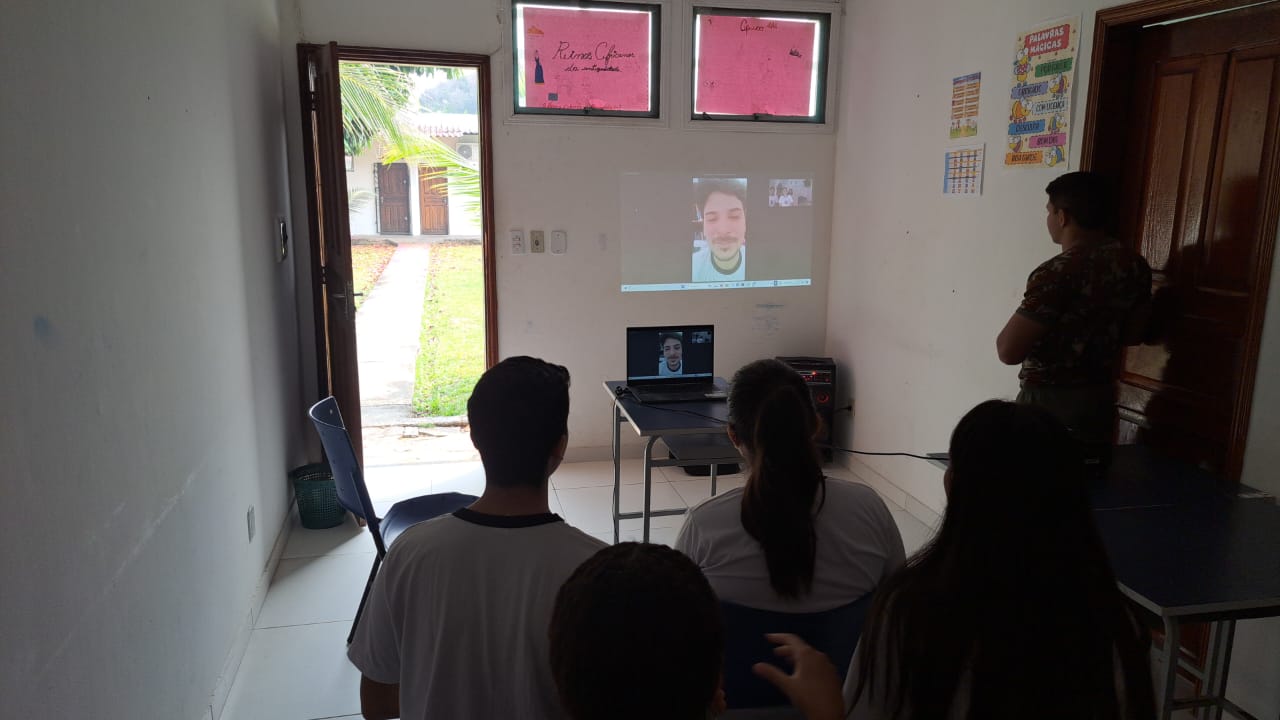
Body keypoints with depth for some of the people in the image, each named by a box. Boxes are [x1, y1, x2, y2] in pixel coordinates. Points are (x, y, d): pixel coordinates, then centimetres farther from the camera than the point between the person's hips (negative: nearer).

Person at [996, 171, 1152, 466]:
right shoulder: (1133, 264, 2)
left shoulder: (1057, 272, -22)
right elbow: (1133, 335, 15)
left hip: (1049, 401, -7)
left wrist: (1017, 326, -3)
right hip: (1099, 397, 7)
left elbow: (1008, 351, -23)